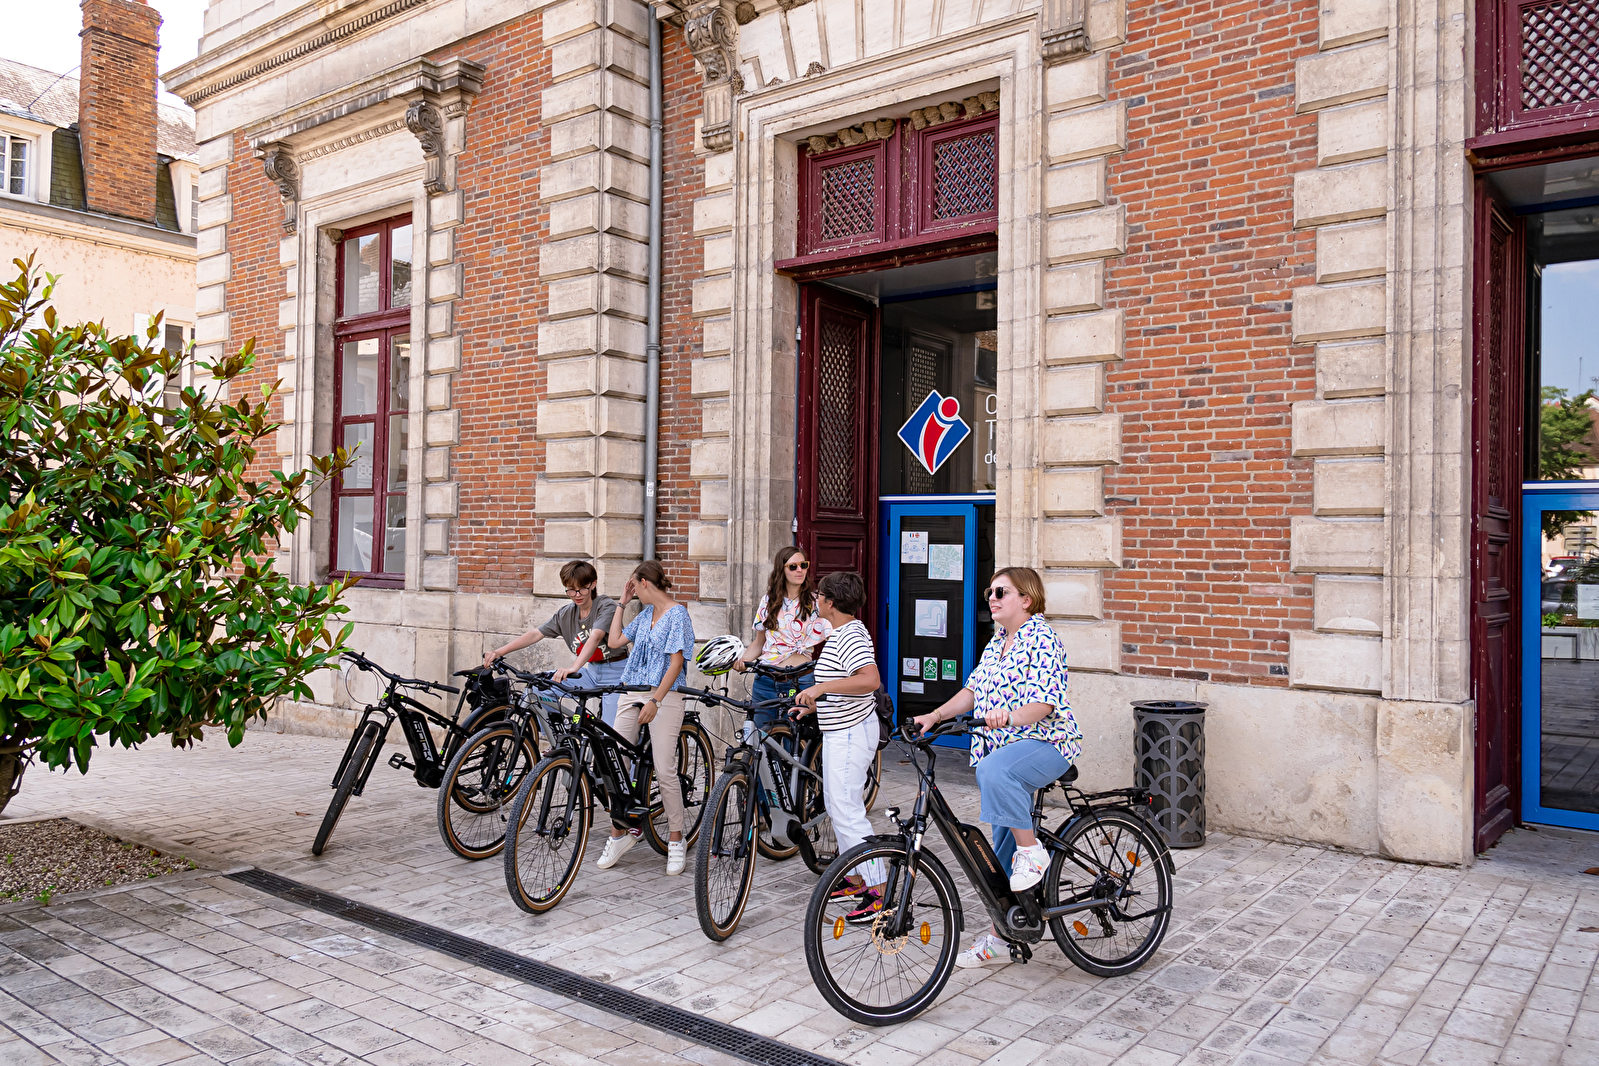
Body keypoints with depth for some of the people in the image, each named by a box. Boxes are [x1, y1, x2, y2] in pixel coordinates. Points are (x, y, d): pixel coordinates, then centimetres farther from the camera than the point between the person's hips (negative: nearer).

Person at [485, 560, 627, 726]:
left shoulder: (606, 605, -15)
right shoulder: (566, 613, 3)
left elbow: (595, 637, -31)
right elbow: (536, 633, -2)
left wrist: (574, 667, -46)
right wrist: (499, 652, -14)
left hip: (615, 673, -6)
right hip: (591, 671, 6)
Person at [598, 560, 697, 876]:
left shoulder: (677, 614, -8)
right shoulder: (646, 614, 16)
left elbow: (676, 662, -13)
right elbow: (615, 641, 20)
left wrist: (655, 701, -18)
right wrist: (622, 603, 18)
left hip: (664, 696, -7)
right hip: (632, 693, 7)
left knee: (664, 770, -8)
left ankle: (676, 840, 7)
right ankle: (619, 834, 15)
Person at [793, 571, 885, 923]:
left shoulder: (850, 637, -21)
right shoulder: (843, 632, 13)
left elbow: (870, 680, -36)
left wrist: (822, 686, -34)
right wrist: (815, 704, 20)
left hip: (850, 734, -11)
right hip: (840, 732, 11)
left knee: (847, 811, -9)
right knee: (836, 805, 18)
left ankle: (878, 892, -3)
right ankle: (855, 879, 28)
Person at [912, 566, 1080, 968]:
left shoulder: (1041, 638, -13)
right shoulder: (998, 642, 15)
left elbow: (1045, 700, -22)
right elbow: (974, 689, 15)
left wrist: (1010, 717, -40)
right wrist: (935, 715, 2)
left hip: (1046, 744, -8)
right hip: (1004, 749, 9)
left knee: (994, 771, -39)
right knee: (1003, 850, 11)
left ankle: (1032, 849, -20)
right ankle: (1000, 938, 20)